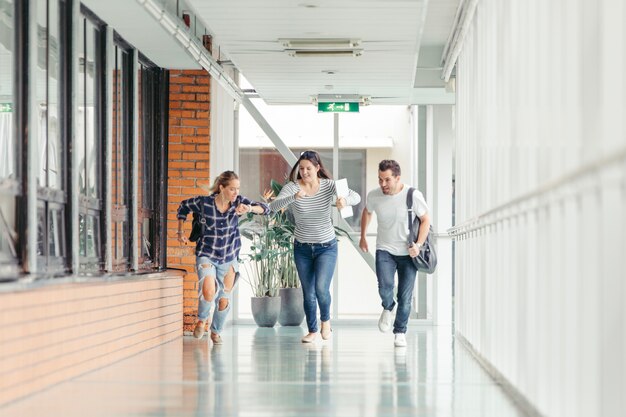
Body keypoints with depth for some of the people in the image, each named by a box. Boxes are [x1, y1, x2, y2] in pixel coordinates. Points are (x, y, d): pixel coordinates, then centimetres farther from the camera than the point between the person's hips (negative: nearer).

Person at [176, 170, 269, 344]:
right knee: (209, 292, -24)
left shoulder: (238, 202, -10)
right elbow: (183, 206, 5)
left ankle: (216, 331, 34)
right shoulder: (205, 202, -14)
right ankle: (201, 320, 7)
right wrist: (180, 232, 6)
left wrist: (249, 208, -40)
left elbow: (265, 208, -20)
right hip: (207, 255, -3)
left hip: (229, 258, 3)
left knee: (224, 300, 7)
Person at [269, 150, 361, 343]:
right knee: (308, 293, 8)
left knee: (321, 288, -17)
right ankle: (312, 330, 29)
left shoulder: (329, 185, -10)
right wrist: (294, 197, -44)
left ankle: (325, 319, 13)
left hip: (326, 246, -1)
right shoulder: (292, 187, -12)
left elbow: (356, 197, -21)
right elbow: (274, 206, -26)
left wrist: (345, 200, -44)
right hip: (302, 247, 1)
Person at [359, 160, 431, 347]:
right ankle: (388, 308, 14)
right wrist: (362, 237, 19)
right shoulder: (374, 196, -9)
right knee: (385, 288, -21)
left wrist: (418, 244, -16)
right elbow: (367, 212, 14)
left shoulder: (413, 196, -17)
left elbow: (425, 220, -5)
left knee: (405, 298, 1)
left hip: (408, 253, -1)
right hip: (385, 250, 1)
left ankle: (400, 332, 23)